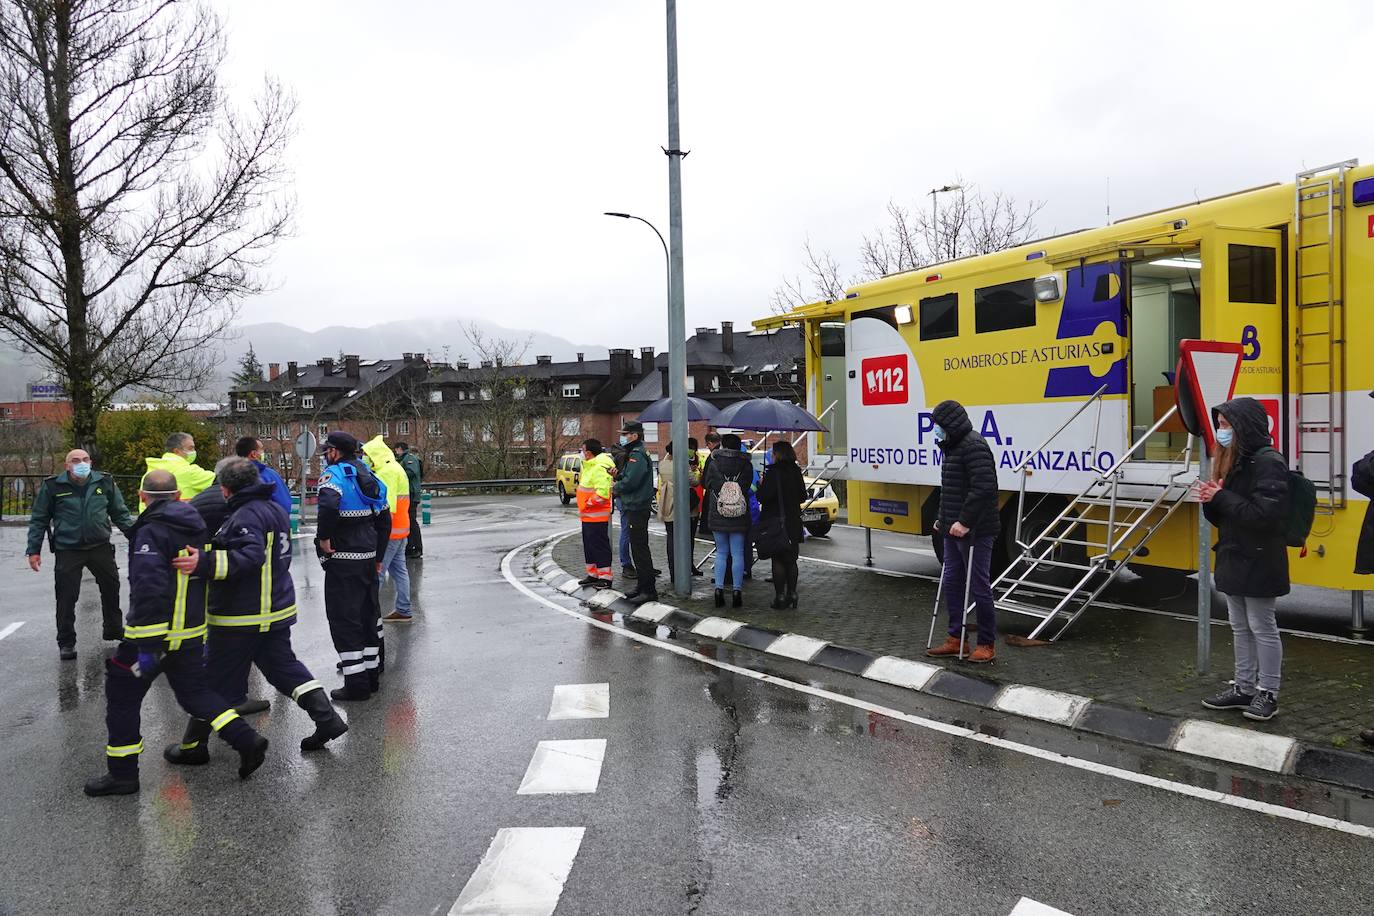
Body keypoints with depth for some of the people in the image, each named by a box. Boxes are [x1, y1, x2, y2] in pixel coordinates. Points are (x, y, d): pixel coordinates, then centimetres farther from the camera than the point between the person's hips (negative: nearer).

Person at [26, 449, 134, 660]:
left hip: (101, 547, 3)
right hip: (67, 550, -2)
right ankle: (66, 642, 14)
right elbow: (39, 520, 4)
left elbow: (120, 514, 11)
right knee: (66, 597, 0)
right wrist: (33, 550, 1)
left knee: (111, 589, 12)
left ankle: (113, 629, 32)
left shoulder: (105, 483, 3)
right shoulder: (52, 486, -2)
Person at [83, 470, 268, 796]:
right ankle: (247, 741, 5)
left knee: (122, 694, 10)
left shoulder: (151, 532, -15)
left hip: (156, 632, -7)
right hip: (193, 632, 7)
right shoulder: (195, 526, 10)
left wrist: (147, 644, -24)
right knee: (194, 691, 17)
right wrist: (202, 628, 25)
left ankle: (122, 773, 16)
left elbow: (149, 589, -25)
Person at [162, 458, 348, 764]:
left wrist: (205, 563, -43)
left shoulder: (246, 516, -19)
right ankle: (327, 719, 10)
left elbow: (250, 556, -34)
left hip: (241, 618, -8)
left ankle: (193, 746, 16)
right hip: (277, 610, 9)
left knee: (216, 679, 4)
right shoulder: (275, 509, 10)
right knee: (285, 666, 17)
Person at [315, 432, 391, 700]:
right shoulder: (367, 476, 13)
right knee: (368, 614, 16)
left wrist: (324, 537, -19)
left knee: (343, 618, -2)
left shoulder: (334, 474, -11)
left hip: (342, 558, -8)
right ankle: (372, 674, 26)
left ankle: (356, 684, -1)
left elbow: (329, 504, -33)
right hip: (368, 556, 8)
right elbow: (384, 519, 16)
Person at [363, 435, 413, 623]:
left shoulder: (387, 472, -15)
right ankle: (403, 611, 16)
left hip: (388, 530, -10)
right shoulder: (396, 469, 18)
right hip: (400, 529, 10)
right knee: (399, 570, 12)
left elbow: (386, 504, -22)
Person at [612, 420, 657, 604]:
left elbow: (631, 481, -24)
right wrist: (618, 477, 2)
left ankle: (649, 590, -5)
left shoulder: (637, 455, -16)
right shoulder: (635, 453, 18)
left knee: (640, 549, -8)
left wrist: (616, 487, -7)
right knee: (638, 548, 16)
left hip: (637, 508, -11)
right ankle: (643, 586, 24)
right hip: (635, 507, 11)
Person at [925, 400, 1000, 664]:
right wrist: (944, 520, 15)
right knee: (951, 582, 13)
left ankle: (987, 644, 10)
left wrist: (965, 522, -25)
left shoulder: (974, 446, -15)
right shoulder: (953, 447, 17)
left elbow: (984, 488, -25)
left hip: (973, 531, -10)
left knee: (978, 587, -1)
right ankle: (955, 639, 22)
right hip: (954, 529, 10)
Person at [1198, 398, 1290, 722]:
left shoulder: (1268, 462, -15)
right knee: (1240, 627, 15)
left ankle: (1268, 693, 13)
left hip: (1259, 562, -9)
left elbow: (1263, 513, -25)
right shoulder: (1233, 461, 11)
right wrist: (1211, 500, -7)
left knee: (1262, 627, 2)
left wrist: (1222, 498, -20)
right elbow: (1220, 517, 14)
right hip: (1233, 558, 9)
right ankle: (1244, 688, 25)